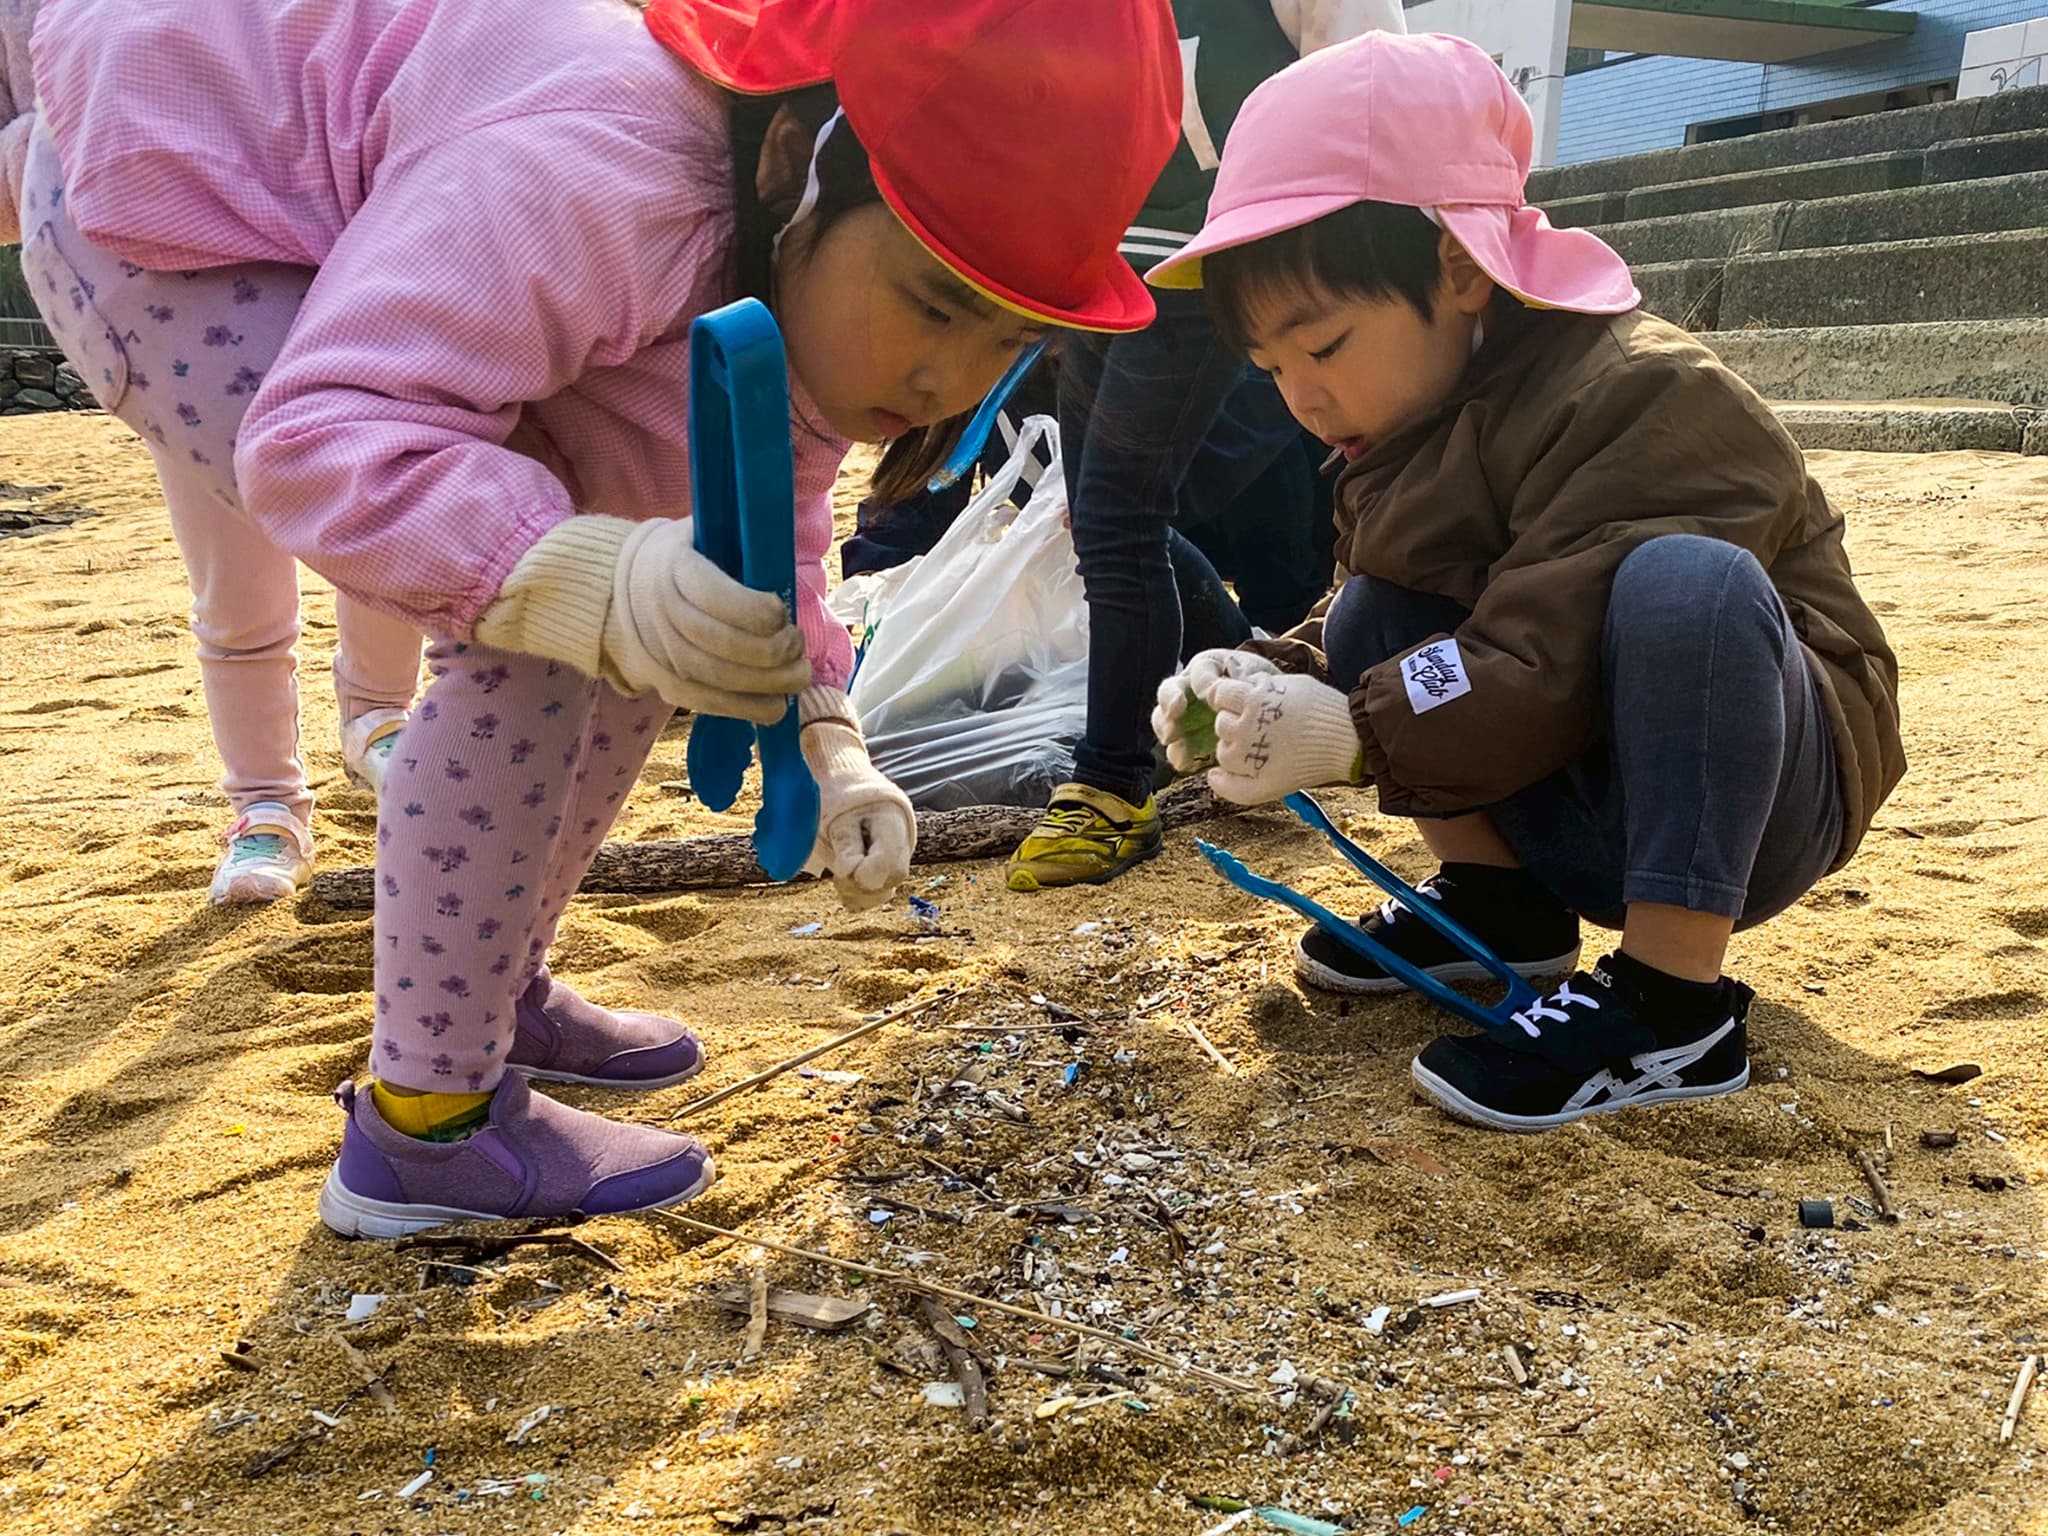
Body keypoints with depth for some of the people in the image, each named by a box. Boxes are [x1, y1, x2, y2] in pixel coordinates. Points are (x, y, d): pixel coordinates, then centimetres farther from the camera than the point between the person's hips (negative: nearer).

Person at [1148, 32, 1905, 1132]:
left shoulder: (1646, 397, -23)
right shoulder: (1400, 433, 4)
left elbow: (1545, 667, -30)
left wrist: (1351, 735, -34)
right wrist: (1268, 680, -16)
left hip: (1755, 803, -7)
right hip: (1581, 820, 7)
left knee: (1685, 581, -36)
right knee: (1370, 626, -7)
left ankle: (1674, 1006, -28)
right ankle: (1497, 903, 2)